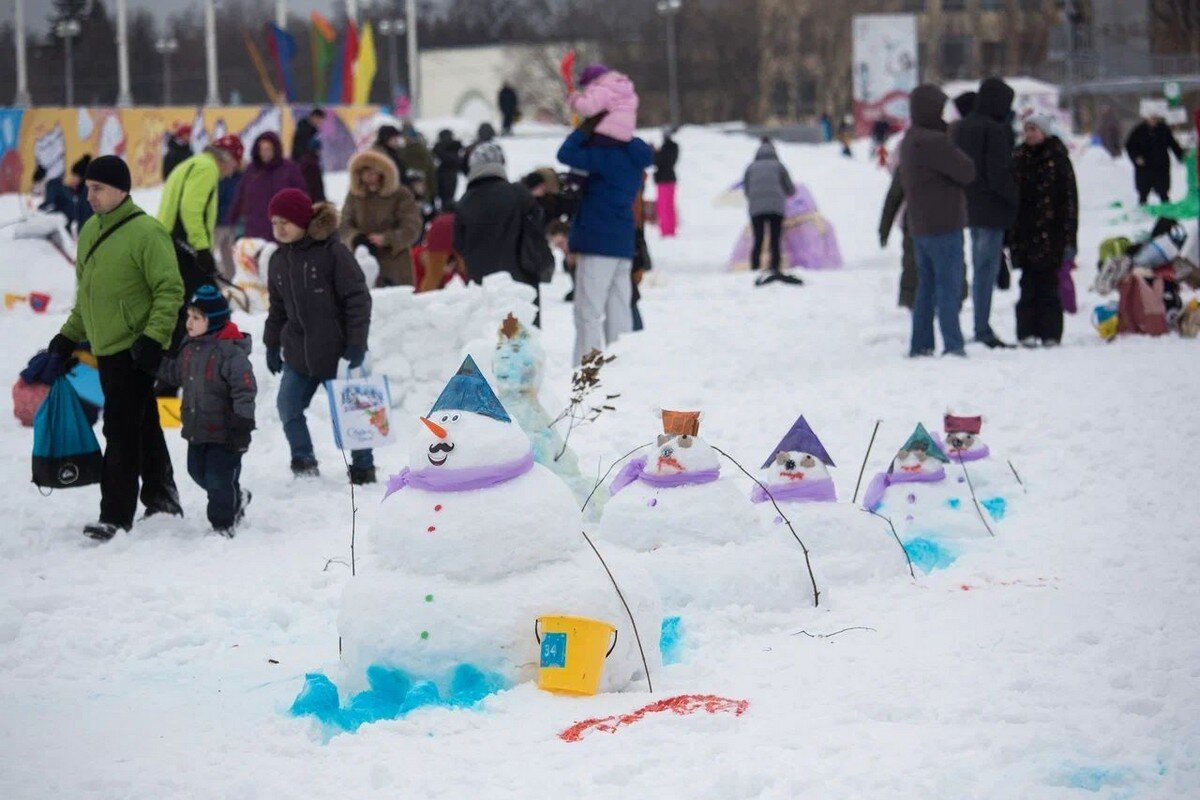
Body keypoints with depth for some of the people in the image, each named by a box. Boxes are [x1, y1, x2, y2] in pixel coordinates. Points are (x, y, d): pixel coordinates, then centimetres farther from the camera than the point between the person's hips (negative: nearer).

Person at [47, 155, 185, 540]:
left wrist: (153, 337, -22)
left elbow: (171, 290, -15)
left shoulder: (146, 232, -14)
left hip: (135, 351, -8)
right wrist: (69, 335, 18)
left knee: (121, 430, -9)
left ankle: (116, 515, -7)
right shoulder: (90, 232, 11)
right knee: (142, 427, 17)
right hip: (106, 349, 8)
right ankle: (161, 497, 28)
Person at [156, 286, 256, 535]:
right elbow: (176, 374, 22)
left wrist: (242, 423, -23)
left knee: (219, 477, -3)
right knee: (198, 470, 19)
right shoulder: (190, 347, 7)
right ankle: (236, 499, 40)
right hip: (197, 428, 9)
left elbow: (245, 389, -20)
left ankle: (223, 525, 12)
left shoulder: (231, 351, -20)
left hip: (223, 430, -9)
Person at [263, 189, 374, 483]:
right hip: (298, 354, 6)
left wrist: (356, 343, -15)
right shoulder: (279, 260, 7)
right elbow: (277, 307, 19)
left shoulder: (332, 252, -13)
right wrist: (272, 345, 17)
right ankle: (304, 462, 14)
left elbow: (357, 299, -12)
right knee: (288, 406, 0)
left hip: (337, 351, -6)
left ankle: (362, 467, 18)